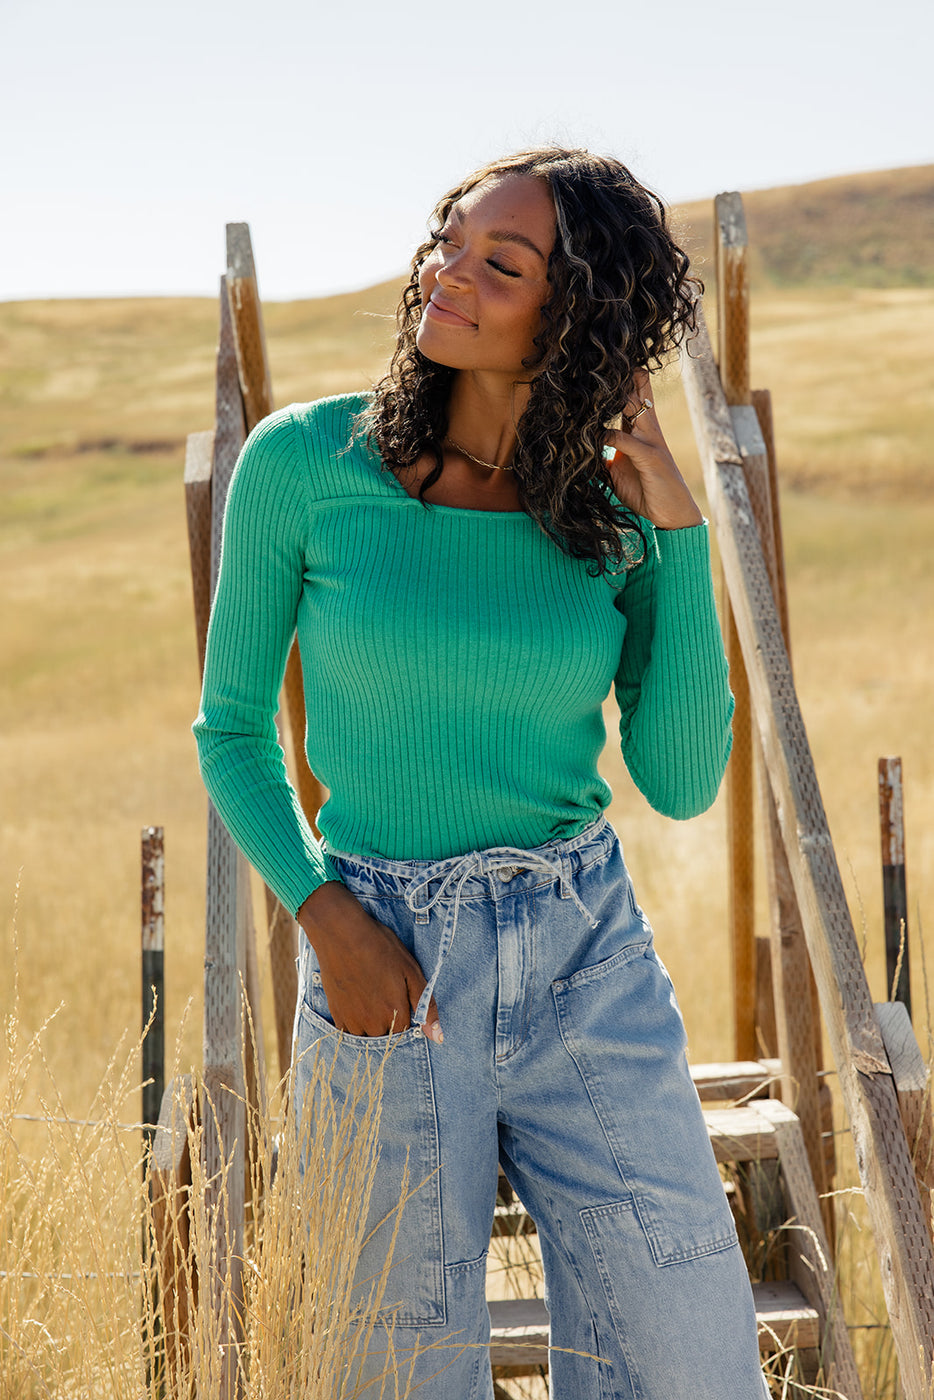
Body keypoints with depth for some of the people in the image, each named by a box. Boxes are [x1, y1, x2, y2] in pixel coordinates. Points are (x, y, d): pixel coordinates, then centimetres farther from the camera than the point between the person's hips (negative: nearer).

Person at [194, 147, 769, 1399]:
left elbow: (683, 781, -5)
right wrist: (325, 916, -12)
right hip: (386, 968, -2)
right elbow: (233, 730, 2)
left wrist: (677, 526, -9)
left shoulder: (615, 508, 0)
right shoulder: (304, 463, -7)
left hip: (592, 965, 2)